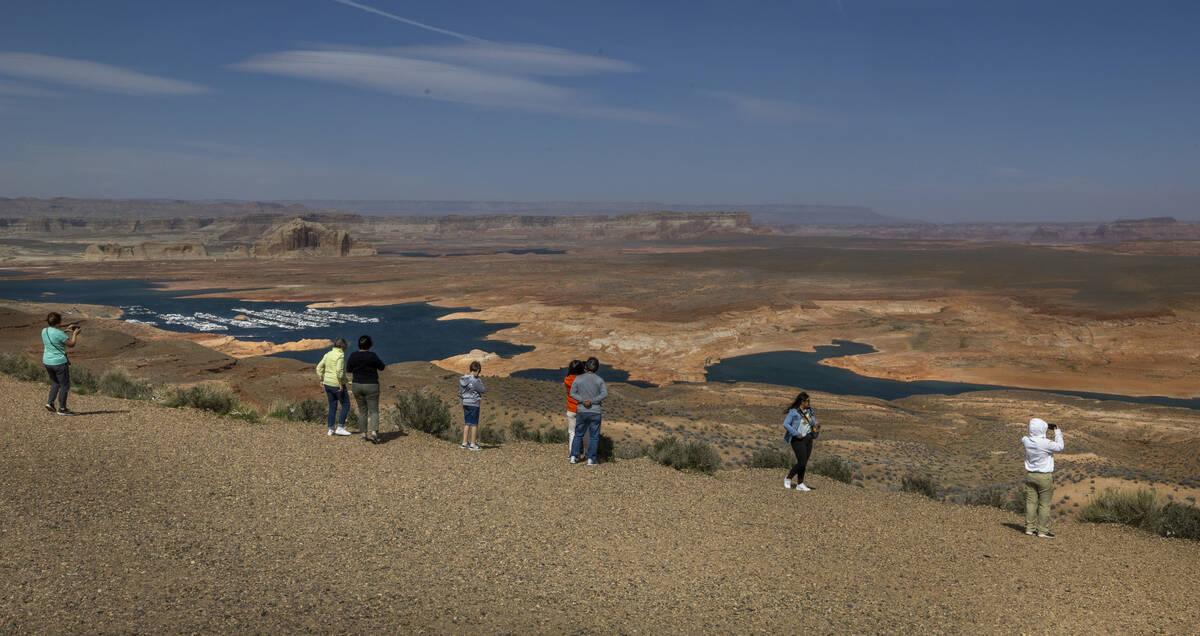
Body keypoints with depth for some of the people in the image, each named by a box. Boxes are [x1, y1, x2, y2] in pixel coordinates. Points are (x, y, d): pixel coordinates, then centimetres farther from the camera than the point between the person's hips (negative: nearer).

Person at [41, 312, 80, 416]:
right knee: (65, 385, 5)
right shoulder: (59, 333, -20)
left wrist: (66, 330, 22)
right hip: (59, 363, -7)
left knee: (55, 383, 25)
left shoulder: (44, 331, 1)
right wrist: (75, 333, 3)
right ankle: (62, 409, 8)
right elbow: (72, 344, -10)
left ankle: (50, 402, 14)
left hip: (47, 362, 7)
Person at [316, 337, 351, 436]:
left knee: (332, 407, 14)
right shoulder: (340, 355, -15)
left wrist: (321, 380, 12)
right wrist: (341, 384, -21)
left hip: (327, 384, 8)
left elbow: (319, 368, 10)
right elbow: (339, 370, -26)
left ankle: (331, 429, 14)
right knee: (346, 405, 5)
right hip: (337, 385, -8)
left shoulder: (328, 354, 8)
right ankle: (340, 428, 2)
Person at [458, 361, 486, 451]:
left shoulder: (462, 379, 4)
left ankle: (464, 443, 15)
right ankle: (473, 444, 4)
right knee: (474, 424, 1)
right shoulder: (475, 381, -19)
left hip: (465, 403, 7)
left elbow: (460, 393, 11)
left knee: (467, 423, 13)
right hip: (474, 404, -7)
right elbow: (482, 390, -7)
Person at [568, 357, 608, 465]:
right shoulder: (599, 380, -2)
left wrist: (583, 400, -17)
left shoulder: (578, 379, -1)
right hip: (595, 412, -1)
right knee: (594, 437, 5)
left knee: (578, 434, 15)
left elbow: (572, 393, -9)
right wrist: (592, 401, -17)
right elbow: (605, 394, -13)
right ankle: (591, 459, 2)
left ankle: (573, 456, 10)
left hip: (581, 411, 1)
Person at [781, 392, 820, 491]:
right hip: (798, 440, -7)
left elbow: (813, 421, 18)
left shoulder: (809, 410, 11)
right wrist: (796, 433, -19)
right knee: (801, 463, -10)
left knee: (804, 463, 6)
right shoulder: (793, 412, -10)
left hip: (808, 439, 7)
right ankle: (788, 479, 9)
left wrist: (817, 424, -5)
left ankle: (800, 484, 14)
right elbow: (785, 424, -15)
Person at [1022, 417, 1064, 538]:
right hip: (1044, 477, -5)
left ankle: (1029, 528, 16)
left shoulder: (1026, 440, -6)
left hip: (1030, 475, 5)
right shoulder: (1045, 443, -22)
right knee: (1044, 504, 3)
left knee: (1031, 502, 11)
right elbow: (1059, 447, -7)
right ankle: (1043, 531, 7)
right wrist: (1057, 432, 3)